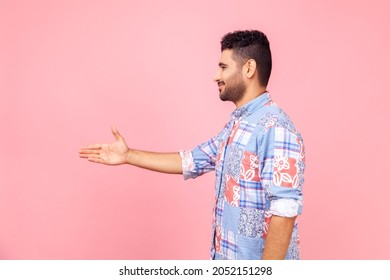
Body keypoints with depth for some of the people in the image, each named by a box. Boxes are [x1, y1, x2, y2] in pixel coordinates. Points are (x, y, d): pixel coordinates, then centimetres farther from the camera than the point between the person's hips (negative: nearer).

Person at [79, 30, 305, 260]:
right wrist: (128, 156, 13)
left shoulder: (275, 129, -22)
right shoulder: (238, 123, 9)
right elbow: (192, 161, 14)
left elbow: (285, 210, -26)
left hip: (260, 258, -9)